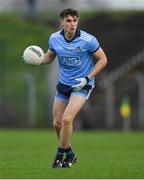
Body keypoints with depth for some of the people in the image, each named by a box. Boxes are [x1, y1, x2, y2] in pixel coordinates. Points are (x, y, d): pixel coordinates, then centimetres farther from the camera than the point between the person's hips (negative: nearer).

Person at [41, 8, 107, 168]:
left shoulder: (88, 40, -18)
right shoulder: (54, 39, -5)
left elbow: (102, 60, -8)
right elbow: (49, 57, 13)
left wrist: (87, 79, -16)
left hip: (82, 85, -5)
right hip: (63, 84, 5)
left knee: (67, 119, -20)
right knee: (57, 123, 5)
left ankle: (61, 155, -4)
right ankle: (69, 155, 26)